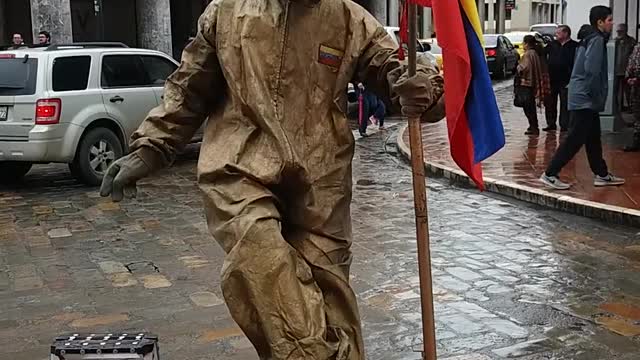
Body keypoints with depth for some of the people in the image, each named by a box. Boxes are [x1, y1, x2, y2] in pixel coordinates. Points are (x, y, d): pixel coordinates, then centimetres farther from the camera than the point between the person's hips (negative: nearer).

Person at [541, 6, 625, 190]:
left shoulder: (589, 39, 17)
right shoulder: (597, 40, -12)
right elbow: (592, 70, -22)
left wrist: (598, 98, 15)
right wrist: (597, 97, -15)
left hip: (584, 99, 10)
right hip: (585, 100, -10)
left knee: (593, 138, 15)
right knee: (575, 139, -8)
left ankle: (602, 175, 23)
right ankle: (550, 174, -6)